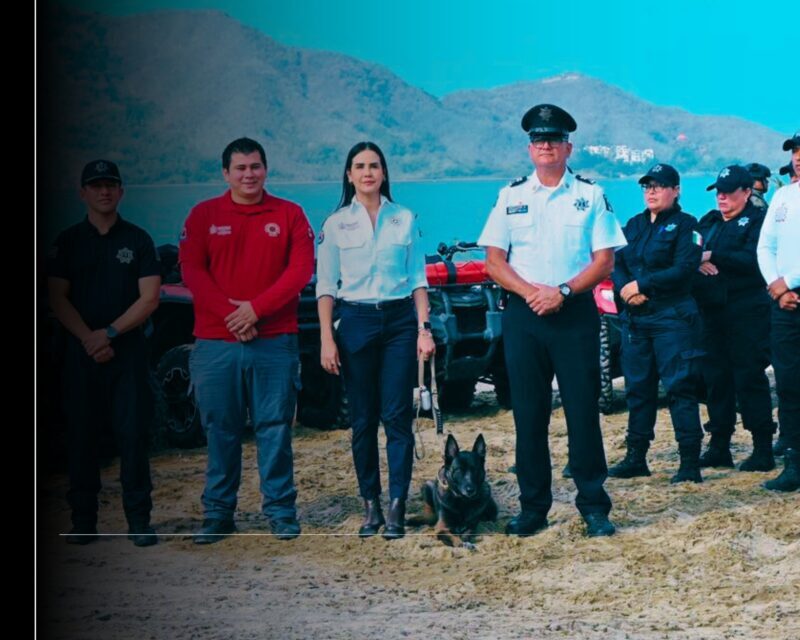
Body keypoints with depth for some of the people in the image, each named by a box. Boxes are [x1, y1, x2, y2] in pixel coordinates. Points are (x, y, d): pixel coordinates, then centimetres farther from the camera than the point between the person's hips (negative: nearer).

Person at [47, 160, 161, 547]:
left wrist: (110, 333, -12)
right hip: (81, 351, 1)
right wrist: (88, 339, -12)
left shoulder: (137, 240, 6)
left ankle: (139, 521, 0)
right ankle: (83, 521, 8)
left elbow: (149, 298, -2)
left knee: (133, 435, -3)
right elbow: (57, 298, 1)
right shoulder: (69, 241, 8)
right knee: (81, 435, 2)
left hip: (128, 351, -1)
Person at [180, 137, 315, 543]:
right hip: (215, 342, 1)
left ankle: (280, 510, 9)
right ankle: (218, 513, 12)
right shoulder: (203, 215, 8)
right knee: (220, 430, 4)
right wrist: (229, 313, -12)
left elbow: (301, 269, -2)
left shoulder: (289, 215, 7)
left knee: (275, 427, 2)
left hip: (275, 340, -1)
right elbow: (191, 270, 0)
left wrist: (257, 307, -12)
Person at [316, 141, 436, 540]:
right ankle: (371, 505, 10)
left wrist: (424, 327, -2)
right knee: (363, 419, 3)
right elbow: (326, 286, 4)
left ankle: (397, 508, -5)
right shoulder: (336, 224, 5)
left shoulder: (405, 220, 7)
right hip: (355, 321, 0)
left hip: (399, 320, 0)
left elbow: (418, 279, 8)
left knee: (397, 416, -5)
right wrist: (326, 338, -5)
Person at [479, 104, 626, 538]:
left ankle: (593, 506, 5)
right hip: (523, 314, 2)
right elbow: (493, 260, 6)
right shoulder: (510, 197, 10)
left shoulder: (590, 196, 6)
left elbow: (604, 261, 0)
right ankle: (533, 507, 10)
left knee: (583, 409, -2)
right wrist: (530, 291, -10)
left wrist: (563, 292, -13)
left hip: (575, 312, -2)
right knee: (528, 412, 4)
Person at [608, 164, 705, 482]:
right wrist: (625, 288, -10)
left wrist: (641, 285, -15)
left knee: (680, 388, -7)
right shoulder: (634, 225, 16)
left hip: (672, 317, -6)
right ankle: (636, 458, 17)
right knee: (638, 387, 9)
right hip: (634, 318, 6)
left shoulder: (685, 225, -2)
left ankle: (690, 462, -6)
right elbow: (617, 264, 11)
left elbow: (684, 269, -13)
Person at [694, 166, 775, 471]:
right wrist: (697, 260, -13)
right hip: (712, 311, 6)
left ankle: (763, 449, 0)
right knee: (716, 378, 8)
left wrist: (713, 257, -19)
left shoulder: (757, 220, -3)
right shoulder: (709, 221, 18)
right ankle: (719, 446, 16)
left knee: (750, 378, -6)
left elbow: (752, 260, -18)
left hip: (746, 312, -6)